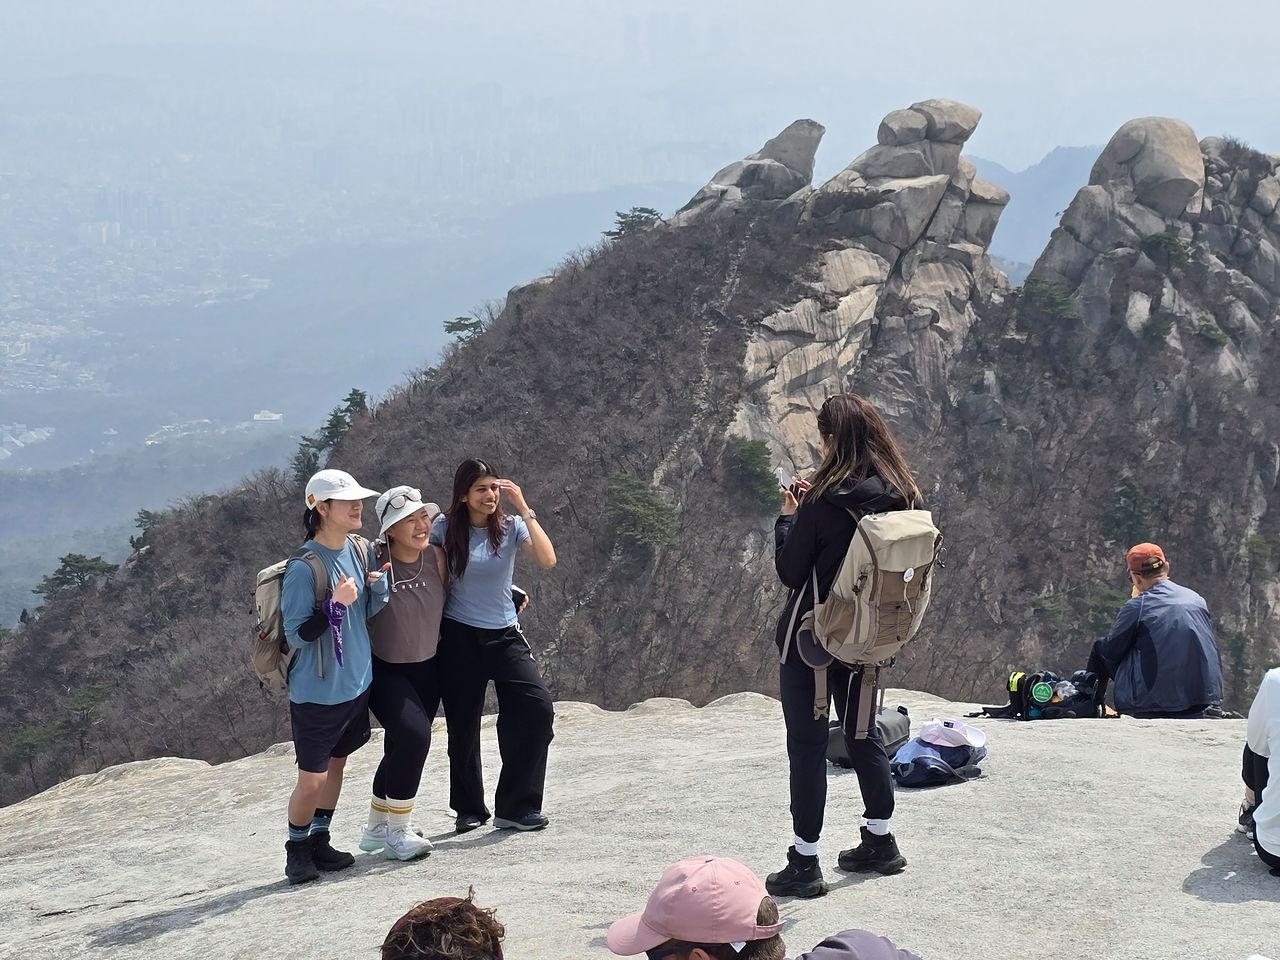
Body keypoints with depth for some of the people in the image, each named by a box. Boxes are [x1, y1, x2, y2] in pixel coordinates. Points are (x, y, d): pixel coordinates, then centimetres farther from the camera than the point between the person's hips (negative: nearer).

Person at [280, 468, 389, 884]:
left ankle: (319, 842, 33)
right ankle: (296, 848, 23)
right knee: (312, 779, 0)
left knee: (335, 764, 18)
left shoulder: (362, 551, 0)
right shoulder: (303, 568, -21)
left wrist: (379, 587, -11)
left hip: (357, 683, 7)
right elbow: (296, 634, -19)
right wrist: (335, 604, -31)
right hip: (317, 692, -7)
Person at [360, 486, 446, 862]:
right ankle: (395, 830, -8)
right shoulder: (373, 560, -22)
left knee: (402, 748, 14)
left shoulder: (436, 556, -7)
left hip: (426, 669, 6)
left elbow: (446, 603, 9)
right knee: (414, 734, -24)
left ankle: (377, 828, 35)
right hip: (384, 671, -6)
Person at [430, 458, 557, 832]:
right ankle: (469, 809, 27)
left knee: (537, 709, -15)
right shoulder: (446, 529, -4)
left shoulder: (511, 527, -3)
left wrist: (523, 508, -20)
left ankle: (516, 807, -5)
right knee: (463, 727, 6)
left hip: (504, 635, 1)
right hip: (459, 637, -1)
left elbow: (548, 560, -19)